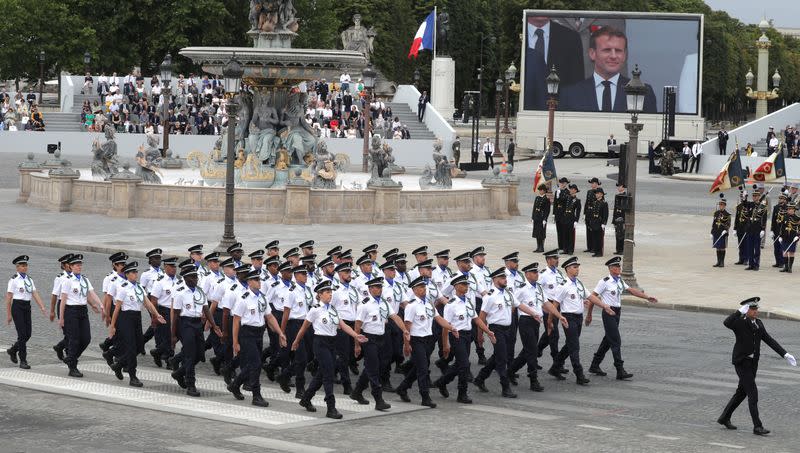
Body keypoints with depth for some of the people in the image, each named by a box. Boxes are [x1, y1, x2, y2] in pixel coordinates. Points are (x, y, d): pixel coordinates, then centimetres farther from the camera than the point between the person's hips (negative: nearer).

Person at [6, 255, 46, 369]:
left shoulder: (29, 280, 11)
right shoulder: (14, 280, -7)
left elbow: (35, 295, 5)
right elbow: (8, 298, -6)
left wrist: (42, 308, -8)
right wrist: (8, 314, -7)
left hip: (27, 307, 6)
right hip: (17, 307, -6)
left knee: (28, 334, 6)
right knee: (22, 334, -9)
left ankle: (12, 350, 32)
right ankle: (23, 361, -4)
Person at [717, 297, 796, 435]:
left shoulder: (758, 324, 8)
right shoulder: (739, 323, -13)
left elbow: (769, 341, 8)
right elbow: (726, 323, -35)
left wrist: (785, 354, 2)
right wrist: (740, 311, -34)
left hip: (753, 363, 8)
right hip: (741, 363, -8)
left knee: (742, 392, 16)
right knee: (753, 392, -13)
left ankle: (724, 418, 32)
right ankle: (757, 427, -12)